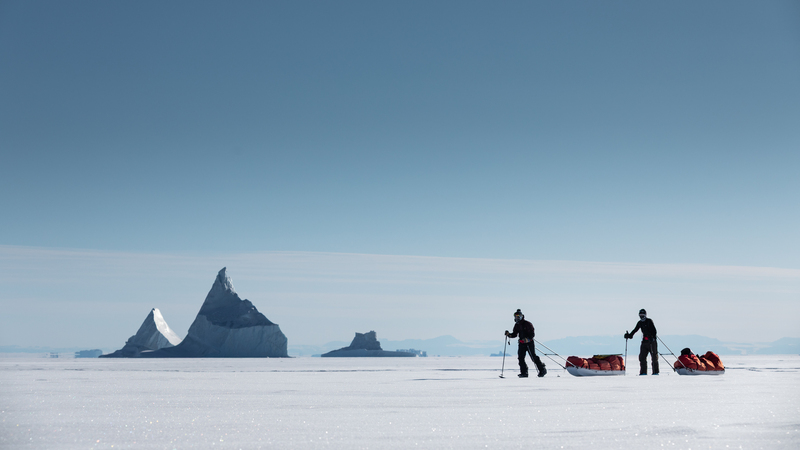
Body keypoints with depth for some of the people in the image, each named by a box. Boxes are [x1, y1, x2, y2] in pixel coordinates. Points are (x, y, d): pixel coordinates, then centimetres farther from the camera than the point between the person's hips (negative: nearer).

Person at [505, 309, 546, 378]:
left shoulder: (527, 324, -10)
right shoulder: (516, 325, 10)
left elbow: (532, 333, -13)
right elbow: (514, 334, 15)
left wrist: (528, 339, -28)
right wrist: (509, 334, -4)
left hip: (529, 342, -6)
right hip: (522, 343, 6)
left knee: (533, 357, -8)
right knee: (521, 357, -5)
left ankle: (542, 370, 6)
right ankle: (524, 373, 1)